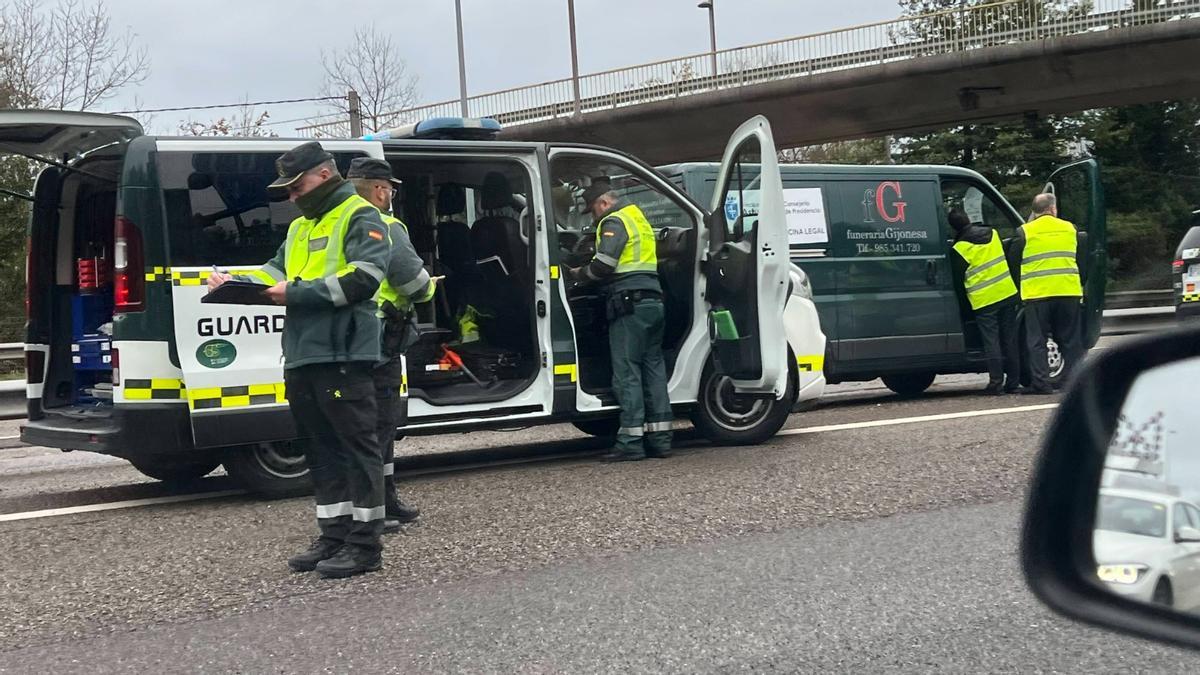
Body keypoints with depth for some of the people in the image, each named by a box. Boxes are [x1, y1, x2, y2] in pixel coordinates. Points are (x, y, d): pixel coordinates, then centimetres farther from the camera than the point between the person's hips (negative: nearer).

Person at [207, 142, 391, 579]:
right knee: (320, 449, 13)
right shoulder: (300, 227, 25)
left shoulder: (359, 217, -4)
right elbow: (277, 270, 23)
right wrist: (236, 281, 4)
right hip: (302, 357, 9)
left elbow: (365, 277, -17)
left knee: (355, 446, -5)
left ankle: (365, 544, -1)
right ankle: (334, 536, 21)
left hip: (342, 355, -9)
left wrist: (298, 293, -17)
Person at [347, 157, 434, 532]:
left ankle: (387, 502, 27)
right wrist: (427, 289, 8)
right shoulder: (385, 228, -11)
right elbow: (416, 282, -15)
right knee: (378, 424, -5)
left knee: (383, 422, 19)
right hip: (378, 344, -9)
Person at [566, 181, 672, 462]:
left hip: (629, 303, -9)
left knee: (626, 371, -7)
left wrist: (578, 273, 1)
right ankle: (659, 438, 9)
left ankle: (631, 442, -9)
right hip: (653, 299, 9)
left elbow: (603, 265, -16)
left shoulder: (613, 222, -6)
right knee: (653, 367, 9)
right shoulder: (637, 218, 24)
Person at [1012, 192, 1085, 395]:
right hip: (1068, 292, 3)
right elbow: (1080, 261, 18)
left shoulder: (1024, 232, 2)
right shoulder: (1069, 229, 11)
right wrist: (1081, 287, 28)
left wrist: (1017, 290, 17)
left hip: (1037, 294, -3)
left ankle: (1040, 382, -3)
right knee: (1070, 340, 10)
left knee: (1037, 340, 2)